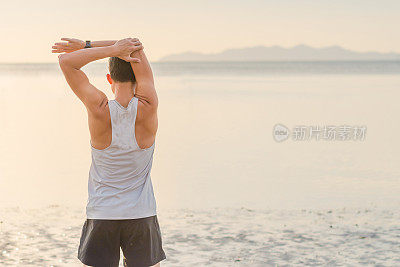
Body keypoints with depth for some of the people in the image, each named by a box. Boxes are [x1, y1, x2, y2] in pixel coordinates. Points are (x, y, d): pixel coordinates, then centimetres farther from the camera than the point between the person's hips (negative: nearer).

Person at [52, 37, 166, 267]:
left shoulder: (100, 110, -14)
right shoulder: (147, 108, -13)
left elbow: (66, 61, -7)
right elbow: (136, 46, -4)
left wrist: (113, 50, -13)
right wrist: (87, 46, -2)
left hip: (101, 216, 0)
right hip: (141, 215, 0)